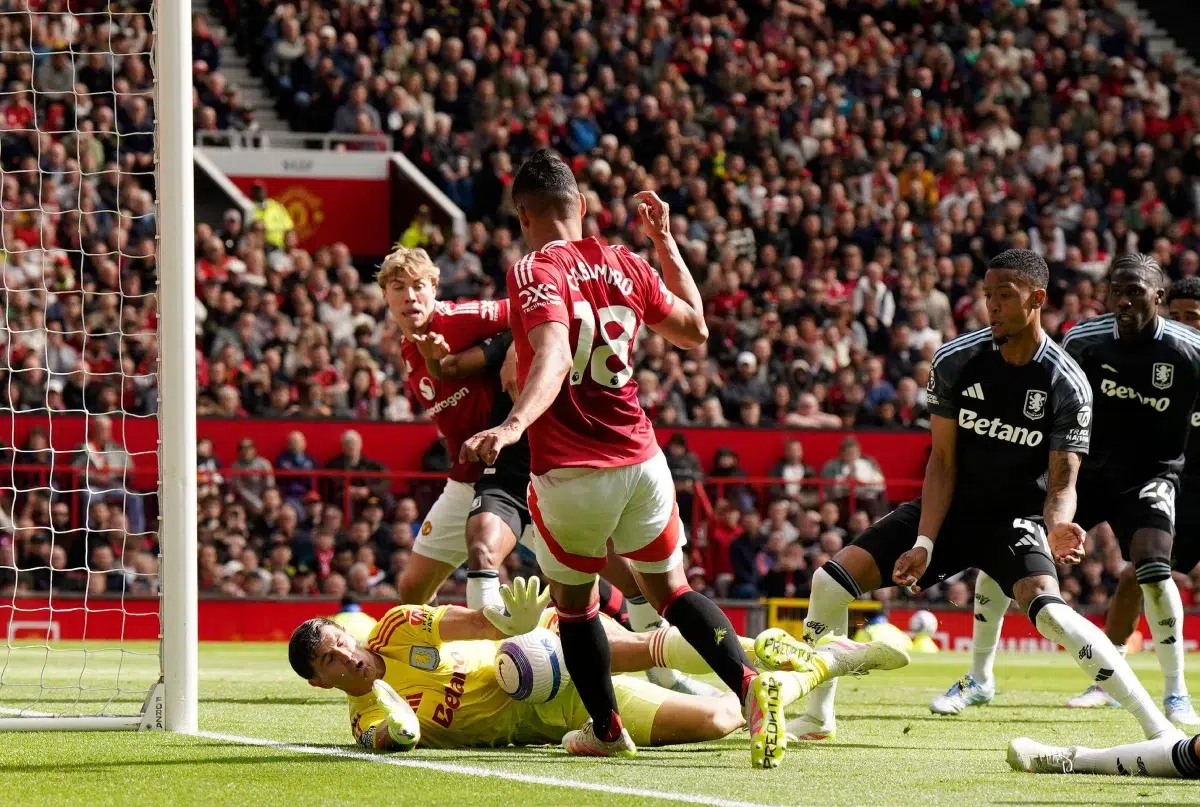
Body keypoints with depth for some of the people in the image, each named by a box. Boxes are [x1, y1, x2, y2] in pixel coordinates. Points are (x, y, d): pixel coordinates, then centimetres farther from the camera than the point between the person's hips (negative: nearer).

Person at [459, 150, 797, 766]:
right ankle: (750, 682, -5)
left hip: (568, 473, -4)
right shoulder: (627, 266, 7)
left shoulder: (533, 274, -10)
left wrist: (514, 425, -43)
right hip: (640, 460, 4)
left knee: (573, 601, 18)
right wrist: (666, 242, 29)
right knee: (670, 590, 17)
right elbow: (695, 329, 23)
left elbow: (553, 357, -28)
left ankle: (606, 730, 25)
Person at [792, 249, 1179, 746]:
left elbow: (1061, 483, -15)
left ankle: (1157, 728, -28)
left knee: (1048, 610, -32)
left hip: (1015, 515, -4)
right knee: (832, 579, -9)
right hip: (950, 509, 4)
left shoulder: (1067, 385, -16)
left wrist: (1057, 527, -38)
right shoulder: (955, 360, -9)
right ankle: (816, 718, 9)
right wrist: (924, 544, -15)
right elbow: (943, 462, -5)